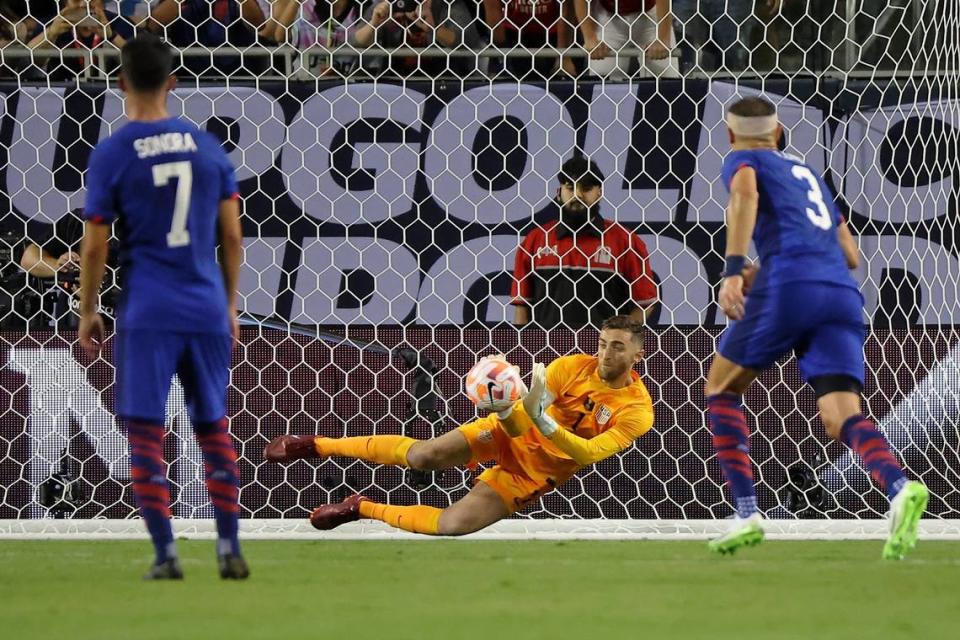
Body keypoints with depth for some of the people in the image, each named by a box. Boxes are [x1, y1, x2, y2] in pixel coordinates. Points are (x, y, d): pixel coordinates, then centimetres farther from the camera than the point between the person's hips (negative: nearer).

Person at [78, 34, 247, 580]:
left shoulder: (111, 155, -4)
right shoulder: (208, 147, 6)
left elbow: (95, 247, -3)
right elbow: (233, 237, 8)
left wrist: (88, 312, 8)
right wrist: (230, 304, 18)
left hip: (147, 314, -4)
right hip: (207, 310, 4)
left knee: (146, 433, 0)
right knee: (214, 429, 13)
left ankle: (166, 553, -6)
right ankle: (230, 549, 10)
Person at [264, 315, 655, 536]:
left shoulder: (637, 412, -17)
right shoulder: (574, 367, -14)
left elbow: (588, 453, -27)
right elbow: (519, 424, -16)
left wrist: (546, 425, -42)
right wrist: (507, 411, -40)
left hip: (535, 474, 0)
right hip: (512, 434, 0)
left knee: (453, 526, -17)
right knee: (423, 456, -21)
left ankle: (363, 509, 7)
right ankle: (318, 446, -2)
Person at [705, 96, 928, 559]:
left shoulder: (743, 160, 16)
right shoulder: (808, 173, 33)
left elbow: (746, 194, -10)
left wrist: (734, 270, -19)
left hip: (789, 288, -5)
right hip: (843, 295, 5)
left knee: (722, 390, 15)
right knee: (844, 418, -7)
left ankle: (746, 513, 2)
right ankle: (899, 489, -38)